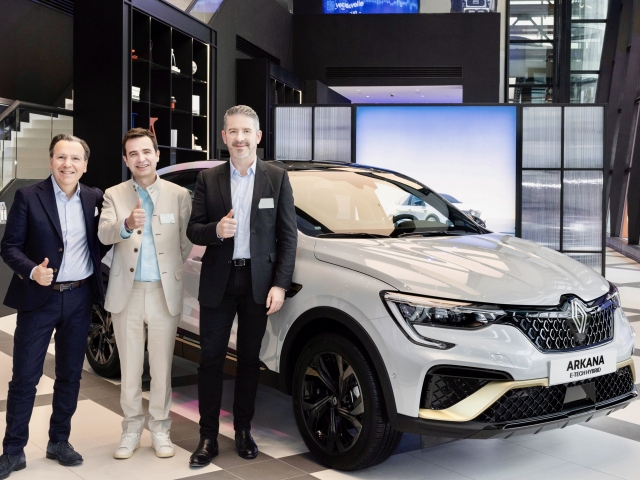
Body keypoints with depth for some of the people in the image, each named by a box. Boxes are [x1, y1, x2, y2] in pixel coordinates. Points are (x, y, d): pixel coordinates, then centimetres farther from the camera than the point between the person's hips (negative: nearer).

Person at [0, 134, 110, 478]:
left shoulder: (94, 198, 4)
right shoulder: (28, 196, -5)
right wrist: (31, 271, -23)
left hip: (79, 298, 3)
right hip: (38, 298, -3)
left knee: (70, 375, 12)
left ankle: (59, 441, 27)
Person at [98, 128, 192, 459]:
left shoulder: (179, 195, 1)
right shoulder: (114, 195, 2)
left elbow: (186, 243, 6)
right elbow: (103, 234, -16)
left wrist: (171, 270, 6)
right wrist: (127, 224, -35)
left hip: (164, 293, -1)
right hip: (127, 293, 1)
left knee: (161, 367, 7)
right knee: (130, 368, 11)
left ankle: (160, 429, 21)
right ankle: (132, 429, 25)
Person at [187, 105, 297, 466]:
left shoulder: (278, 178, 0)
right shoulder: (209, 179, 3)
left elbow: (288, 236, -1)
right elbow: (193, 230, 3)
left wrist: (280, 285, -8)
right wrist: (215, 230, -20)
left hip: (258, 282, 0)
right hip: (218, 281, 1)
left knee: (249, 360, 10)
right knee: (211, 359, 3)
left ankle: (243, 430, 25)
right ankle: (208, 437, 14)